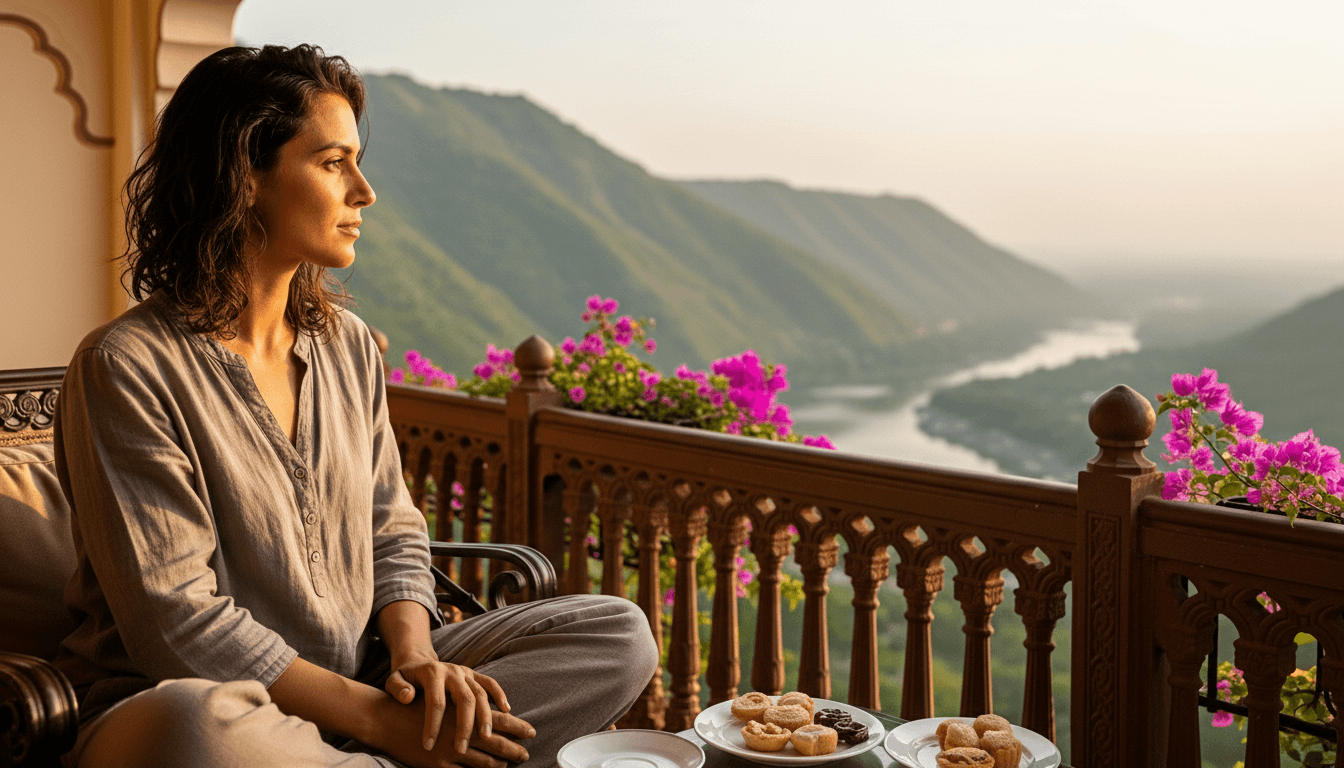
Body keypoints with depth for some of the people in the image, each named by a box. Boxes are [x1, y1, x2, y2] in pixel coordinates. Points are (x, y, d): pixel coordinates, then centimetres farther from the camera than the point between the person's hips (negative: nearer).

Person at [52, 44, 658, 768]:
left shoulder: (348, 344, 8)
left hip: (361, 684, 7)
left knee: (618, 634, -5)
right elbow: (176, 623, -17)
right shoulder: (128, 367, -13)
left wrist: (415, 656, -11)